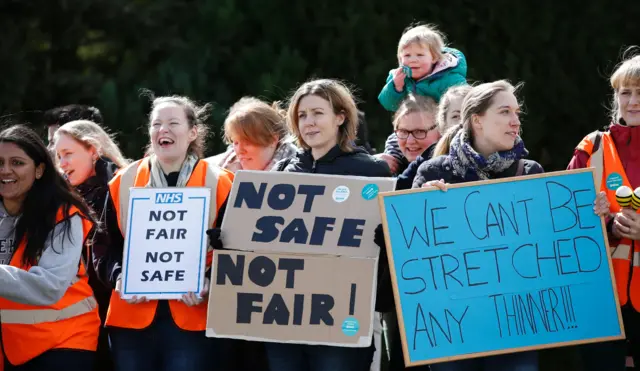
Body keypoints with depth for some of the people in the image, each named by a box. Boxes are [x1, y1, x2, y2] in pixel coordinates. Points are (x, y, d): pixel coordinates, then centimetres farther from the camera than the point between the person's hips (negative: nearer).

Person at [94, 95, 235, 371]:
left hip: (194, 319, -2)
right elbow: (106, 244, 10)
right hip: (132, 316, 2)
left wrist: (210, 282, -17)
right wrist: (119, 276, -9)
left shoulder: (218, 184, 3)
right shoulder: (123, 182, 10)